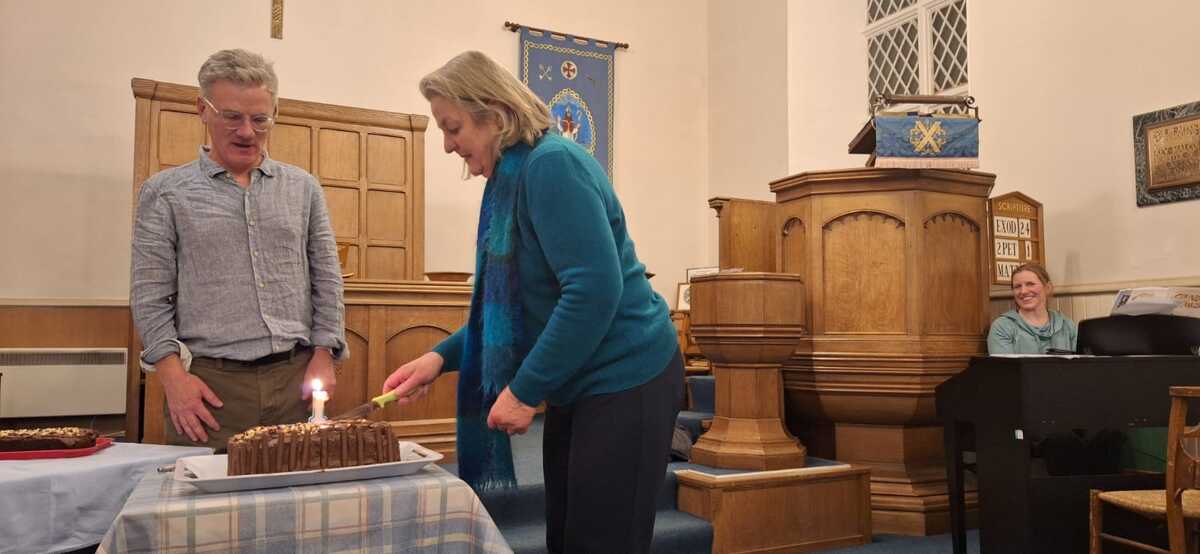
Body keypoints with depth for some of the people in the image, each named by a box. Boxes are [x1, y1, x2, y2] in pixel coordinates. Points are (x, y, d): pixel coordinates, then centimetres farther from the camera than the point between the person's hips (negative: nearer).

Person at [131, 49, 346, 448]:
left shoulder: (303, 188, 11)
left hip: (296, 379, 2)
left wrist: (323, 357, 2)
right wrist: (174, 376, -7)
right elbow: (150, 296, 2)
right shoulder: (165, 193, 5)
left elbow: (327, 280, 11)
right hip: (209, 384, -1)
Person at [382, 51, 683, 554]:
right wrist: (442, 356, 7)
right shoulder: (513, 178, 12)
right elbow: (512, 305, 19)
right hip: (579, 387, 9)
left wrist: (525, 390, -19)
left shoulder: (551, 164, -17)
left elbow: (596, 288, -26)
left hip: (626, 382, -9)